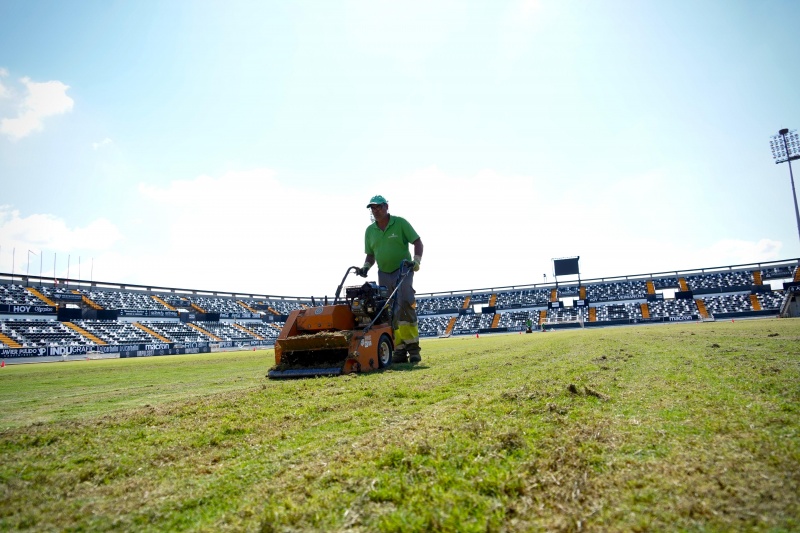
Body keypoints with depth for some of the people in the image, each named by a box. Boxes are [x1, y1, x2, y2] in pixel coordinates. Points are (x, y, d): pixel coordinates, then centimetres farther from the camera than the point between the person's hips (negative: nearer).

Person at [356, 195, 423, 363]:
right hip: (384, 274, 5)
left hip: (403, 270, -5)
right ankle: (400, 351, 8)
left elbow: (417, 242, -3)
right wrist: (366, 267, -1)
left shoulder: (400, 223, -3)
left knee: (404, 305, -20)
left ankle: (413, 347, -13)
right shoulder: (370, 231, 9)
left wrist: (416, 260, -17)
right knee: (389, 313, 2)